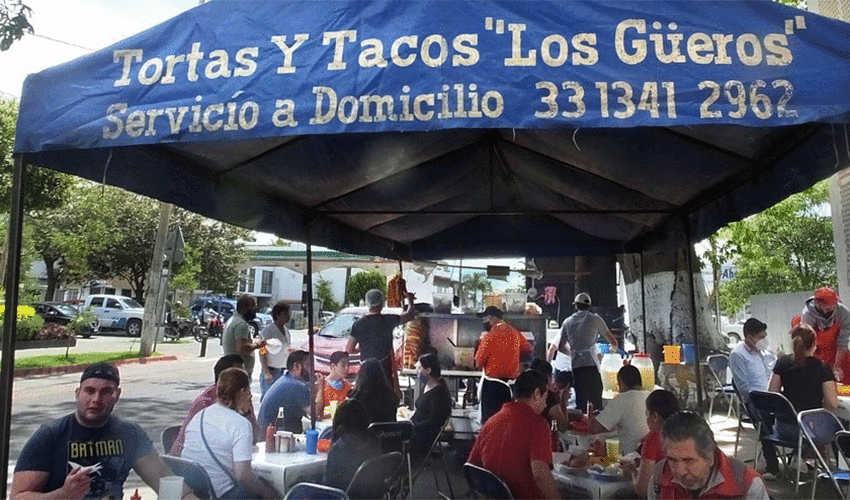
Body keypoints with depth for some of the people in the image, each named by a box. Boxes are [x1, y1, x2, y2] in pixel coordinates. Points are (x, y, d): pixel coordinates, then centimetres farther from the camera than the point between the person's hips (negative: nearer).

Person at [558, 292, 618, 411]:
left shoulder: (567, 322, 15)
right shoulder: (595, 319, 6)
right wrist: (613, 349, 35)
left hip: (576, 366, 3)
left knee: (580, 402, 7)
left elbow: (561, 347, 21)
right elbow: (614, 343, 13)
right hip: (591, 365, -3)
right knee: (596, 402, -1)